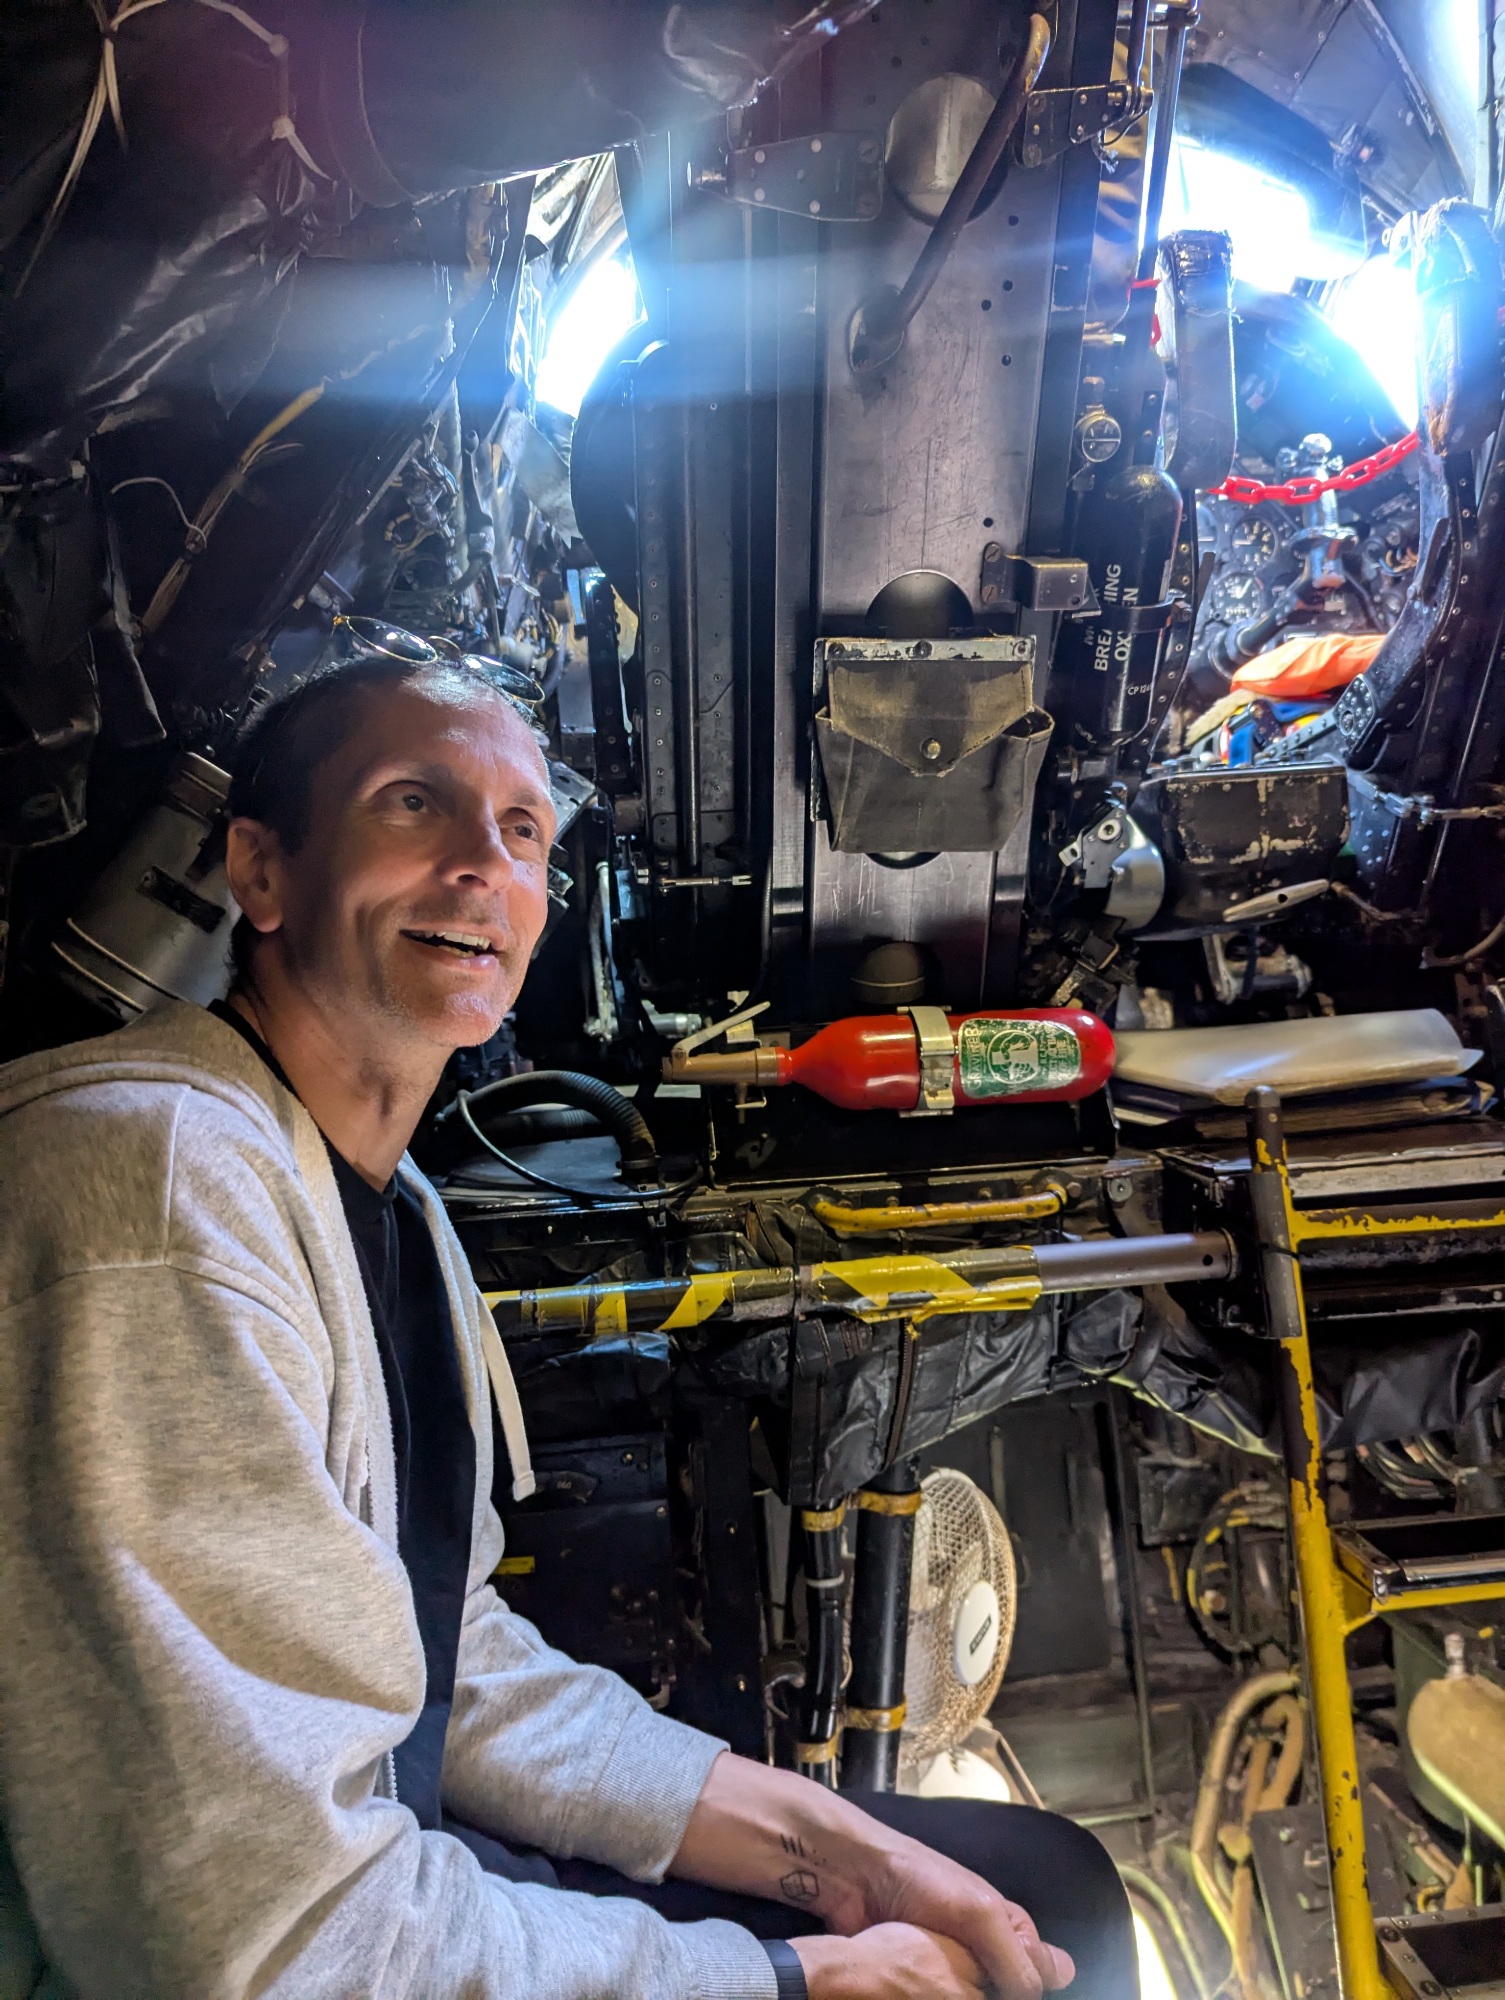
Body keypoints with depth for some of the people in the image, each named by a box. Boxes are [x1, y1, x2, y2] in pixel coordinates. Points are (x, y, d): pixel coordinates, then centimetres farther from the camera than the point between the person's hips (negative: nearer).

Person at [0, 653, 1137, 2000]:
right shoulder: (160, 1180, -25)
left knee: (1047, 1892, 11)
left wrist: (842, 1855, 0)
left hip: (390, 1861, 8)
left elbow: (460, 1669, 8)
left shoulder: (399, 1207, 7)